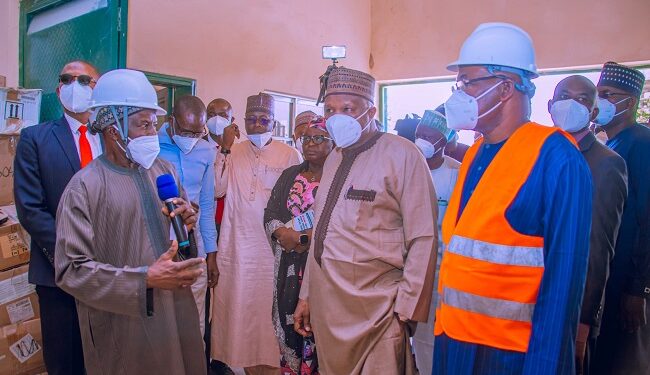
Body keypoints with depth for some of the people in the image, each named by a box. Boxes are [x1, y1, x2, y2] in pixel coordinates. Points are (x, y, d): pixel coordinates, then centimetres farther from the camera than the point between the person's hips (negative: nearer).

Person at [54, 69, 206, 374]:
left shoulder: (163, 170, 5)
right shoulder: (84, 187, -12)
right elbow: (71, 271, -15)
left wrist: (188, 221, -7)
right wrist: (146, 279, -22)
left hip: (177, 306, 5)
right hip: (124, 322, -5)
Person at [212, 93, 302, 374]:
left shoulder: (289, 155, 0)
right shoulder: (233, 152, 7)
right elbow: (217, 190, -4)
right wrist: (225, 149, -10)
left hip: (272, 244, -2)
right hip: (236, 243, 3)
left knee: (269, 305, 4)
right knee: (238, 304, 9)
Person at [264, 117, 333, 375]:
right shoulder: (290, 175, 14)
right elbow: (270, 213, 10)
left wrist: (305, 238, -16)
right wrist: (282, 232, -10)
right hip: (290, 266, 4)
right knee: (289, 321, 9)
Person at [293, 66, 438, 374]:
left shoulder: (401, 154, -10)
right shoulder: (333, 159, 12)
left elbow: (423, 240, -13)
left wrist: (406, 309, -13)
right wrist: (306, 296, 15)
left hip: (375, 313, -6)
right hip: (325, 308, 7)